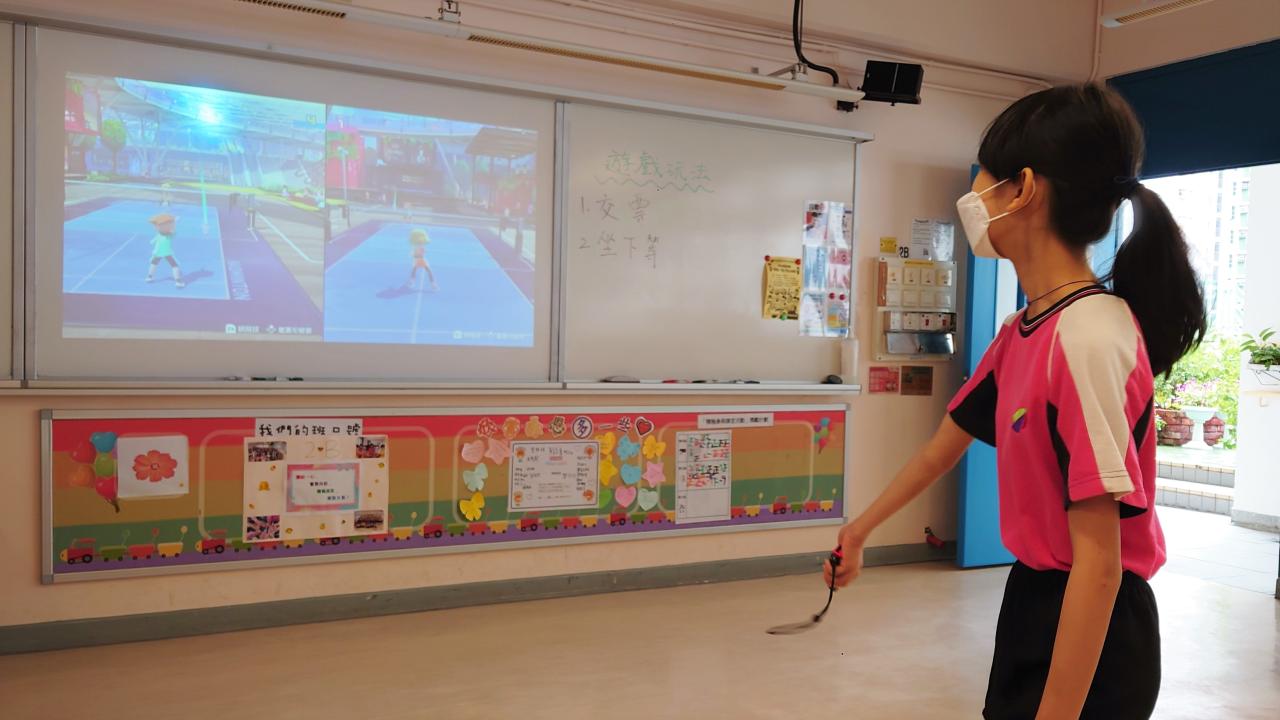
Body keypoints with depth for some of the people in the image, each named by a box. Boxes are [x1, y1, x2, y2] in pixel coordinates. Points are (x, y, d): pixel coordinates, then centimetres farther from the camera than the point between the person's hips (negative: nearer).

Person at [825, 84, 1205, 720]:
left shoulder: (1088, 336, -25)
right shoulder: (1022, 331, 1)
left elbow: (1098, 562, -25)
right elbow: (942, 448, 14)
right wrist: (859, 531, 26)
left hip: (1088, 637, -8)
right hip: (1033, 601, 8)